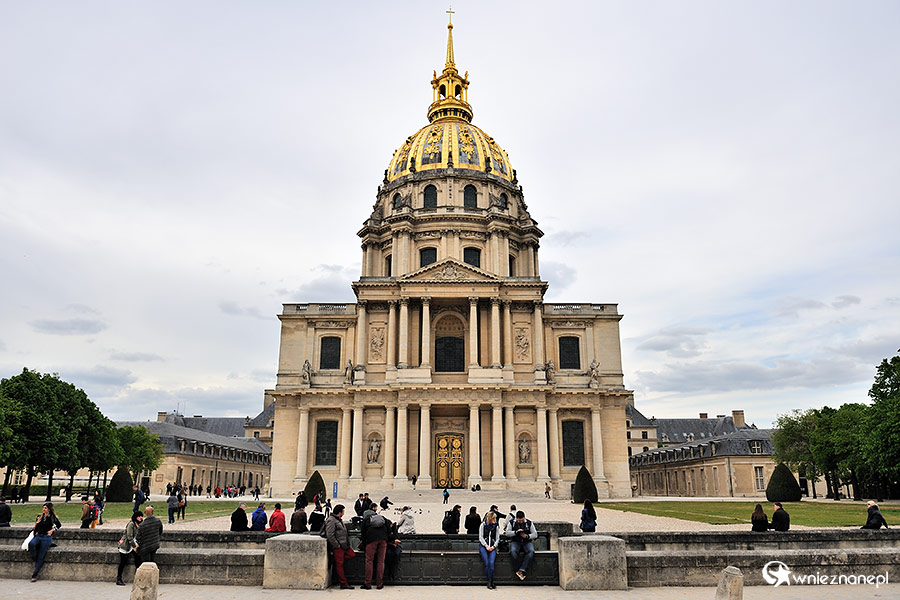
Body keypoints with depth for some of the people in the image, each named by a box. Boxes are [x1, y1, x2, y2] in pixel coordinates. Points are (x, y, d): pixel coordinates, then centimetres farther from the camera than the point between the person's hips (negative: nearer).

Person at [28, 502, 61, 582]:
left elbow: (59, 525, 16)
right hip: (38, 536, 3)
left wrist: (52, 529, 1)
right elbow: (35, 527, 20)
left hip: (47, 537, -3)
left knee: (41, 557, -11)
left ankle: (34, 575, -8)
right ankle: (35, 561, -12)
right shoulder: (39, 516, 13)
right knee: (31, 543, -32)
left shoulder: (52, 517, 3)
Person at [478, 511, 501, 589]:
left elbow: (497, 539, 11)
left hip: (492, 547, 1)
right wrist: (486, 546, -10)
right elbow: (481, 537, 2)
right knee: (486, 563, -20)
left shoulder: (496, 527, 11)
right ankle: (490, 582, -11)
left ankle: (490, 582, -15)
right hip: (483, 546, -1)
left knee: (491, 563, -21)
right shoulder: (483, 525, 5)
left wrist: (493, 546, -7)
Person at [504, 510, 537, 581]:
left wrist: (527, 536, -15)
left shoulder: (529, 523, 5)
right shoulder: (511, 523, 6)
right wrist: (516, 532, -17)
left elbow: (535, 535, 2)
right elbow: (507, 533, -2)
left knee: (531, 551, -32)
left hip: (527, 542, 0)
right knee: (513, 551, -35)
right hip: (515, 542, 0)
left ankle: (521, 571, -33)